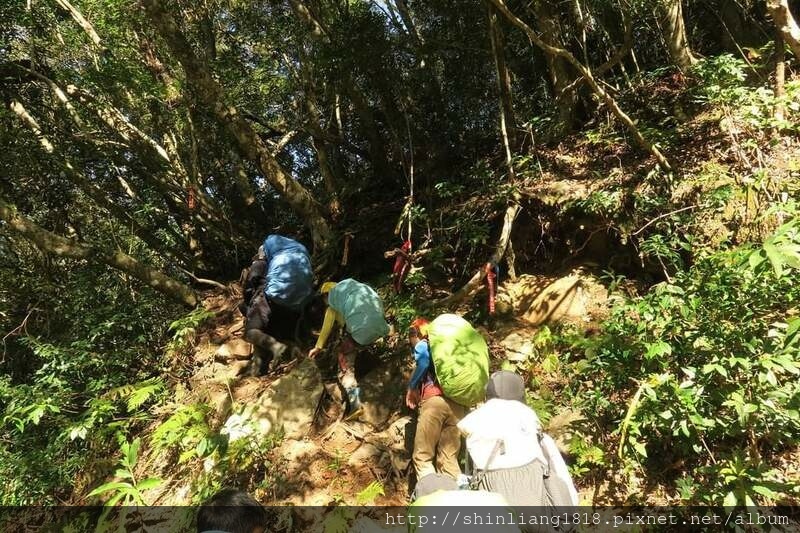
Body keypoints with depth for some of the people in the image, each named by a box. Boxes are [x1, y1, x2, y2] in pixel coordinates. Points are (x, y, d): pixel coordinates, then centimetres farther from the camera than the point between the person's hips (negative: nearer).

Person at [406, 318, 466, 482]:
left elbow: (424, 361, -10)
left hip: (434, 400, -6)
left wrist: (411, 387, 1)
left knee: (422, 457, 0)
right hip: (457, 404, 6)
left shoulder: (422, 345, 13)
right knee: (449, 458, 8)